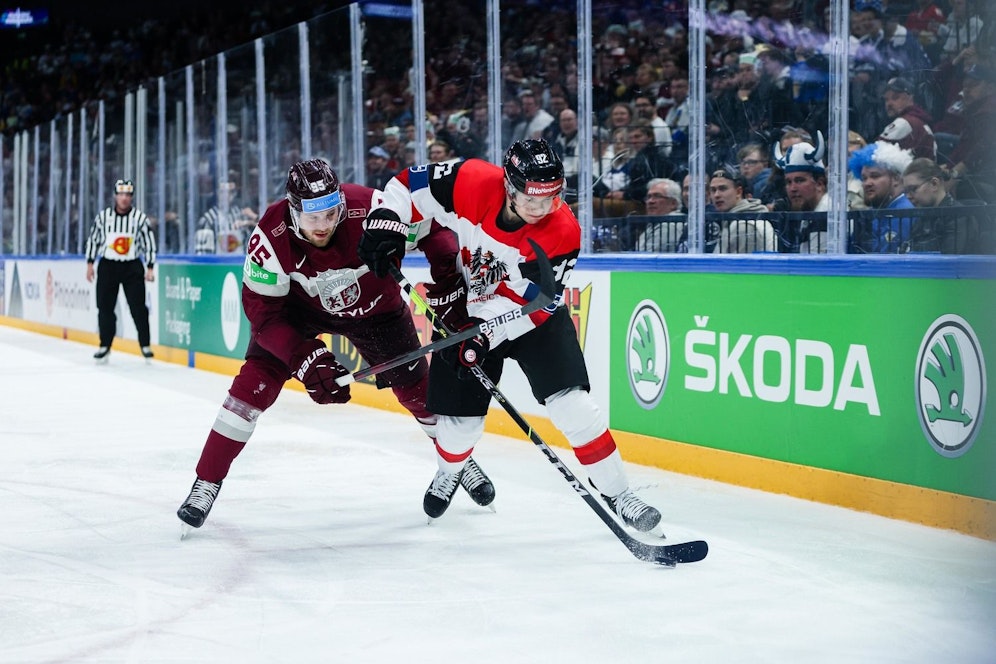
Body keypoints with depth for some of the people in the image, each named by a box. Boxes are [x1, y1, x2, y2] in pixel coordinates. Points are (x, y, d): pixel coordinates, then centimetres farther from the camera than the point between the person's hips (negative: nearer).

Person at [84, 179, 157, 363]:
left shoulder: (140, 217, -5)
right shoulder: (103, 216, -1)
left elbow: (149, 243, -2)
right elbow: (93, 239, 8)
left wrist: (150, 268, -5)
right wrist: (90, 264, 6)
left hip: (132, 267, -1)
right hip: (107, 266, 2)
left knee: (138, 307, -6)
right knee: (105, 307, 2)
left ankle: (145, 345, 2)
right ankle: (105, 346, 11)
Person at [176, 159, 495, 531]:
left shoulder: (369, 209, -36)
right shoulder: (271, 236, -33)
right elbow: (263, 311, -27)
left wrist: (449, 281, -27)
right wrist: (305, 358, -38)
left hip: (374, 305, 1)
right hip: (299, 303, -1)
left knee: (416, 387, 5)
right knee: (256, 381, -16)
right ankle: (206, 483, -3)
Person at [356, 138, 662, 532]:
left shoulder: (563, 233, -28)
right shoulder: (472, 183, -25)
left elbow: (527, 302, -27)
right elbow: (412, 183, -10)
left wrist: (483, 335, -36)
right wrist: (386, 225, -21)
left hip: (533, 318, -2)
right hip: (468, 311, 2)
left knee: (570, 403, -18)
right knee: (459, 418, 5)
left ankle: (615, 494, -4)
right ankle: (449, 471, 41)